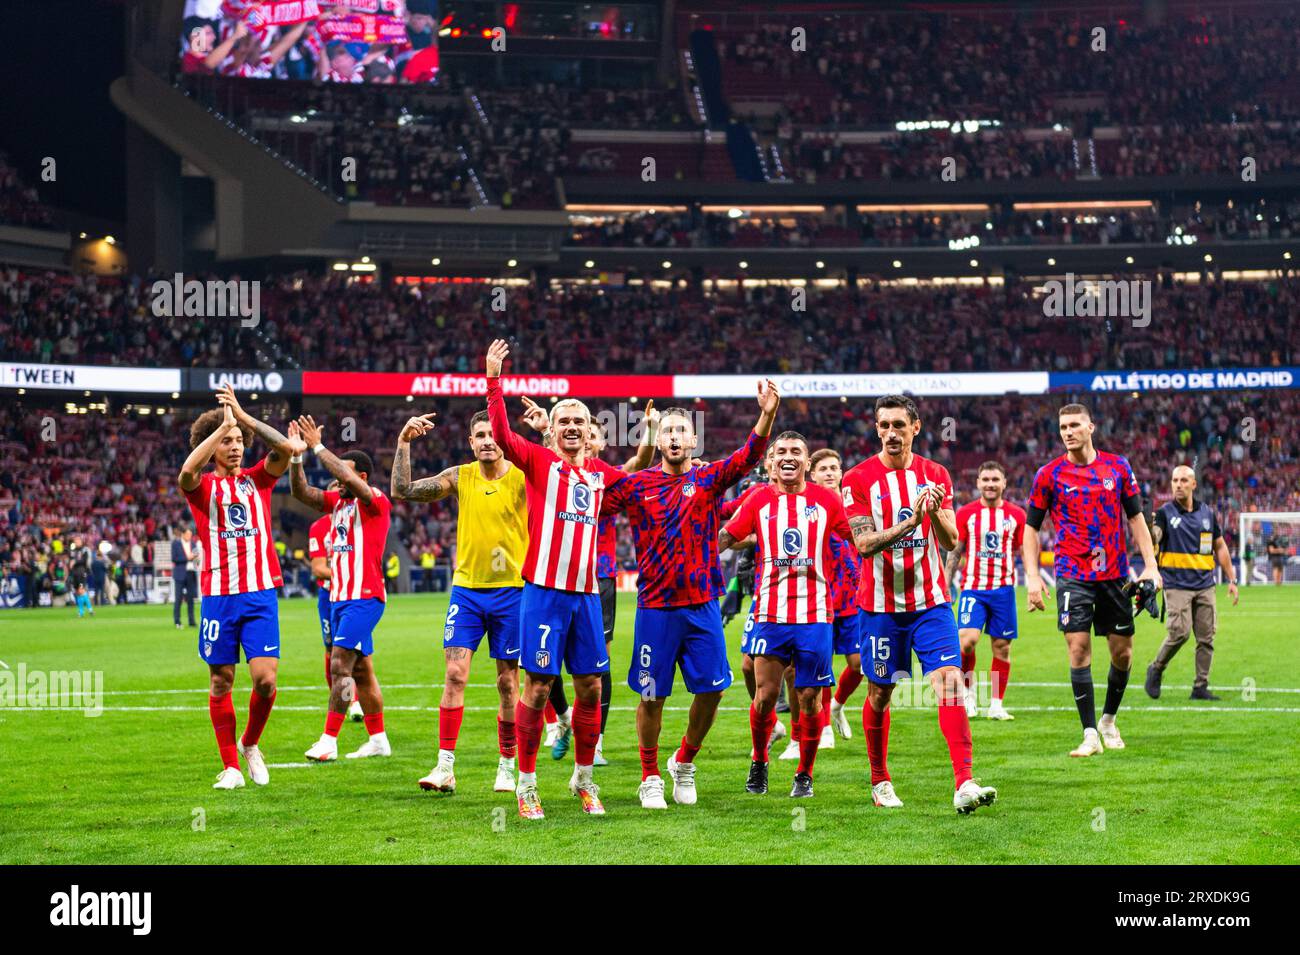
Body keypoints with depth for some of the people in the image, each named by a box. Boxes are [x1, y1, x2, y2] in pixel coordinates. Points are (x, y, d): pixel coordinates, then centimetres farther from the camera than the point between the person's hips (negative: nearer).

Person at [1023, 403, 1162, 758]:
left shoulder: (1118, 466, 5)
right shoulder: (1049, 474, 0)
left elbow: (1136, 516, 10)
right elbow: (1031, 526, 5)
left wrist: (1150, 565, 3)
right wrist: (1032, 577, -4)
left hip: (1115, 574, 2)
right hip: (1073, 576, -2)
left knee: (1122, 652, 5)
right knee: (1078, 648, -11)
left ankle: (1108, 720, 27)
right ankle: (1090, 734, -7)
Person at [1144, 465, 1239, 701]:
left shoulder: (1207, 512, 10)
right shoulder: (1165, 513, -2)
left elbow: (1220, 546, 18)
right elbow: (1154, 537, -20)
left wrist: (1231, 580, 16)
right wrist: (1152, 533, -44)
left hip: (1205, 584, 4)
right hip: (1177, 585, -4)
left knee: (1206, 637, 1)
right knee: (1180, 632, -16)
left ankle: (1200, 688, 8)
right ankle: (1156, 670, 7)